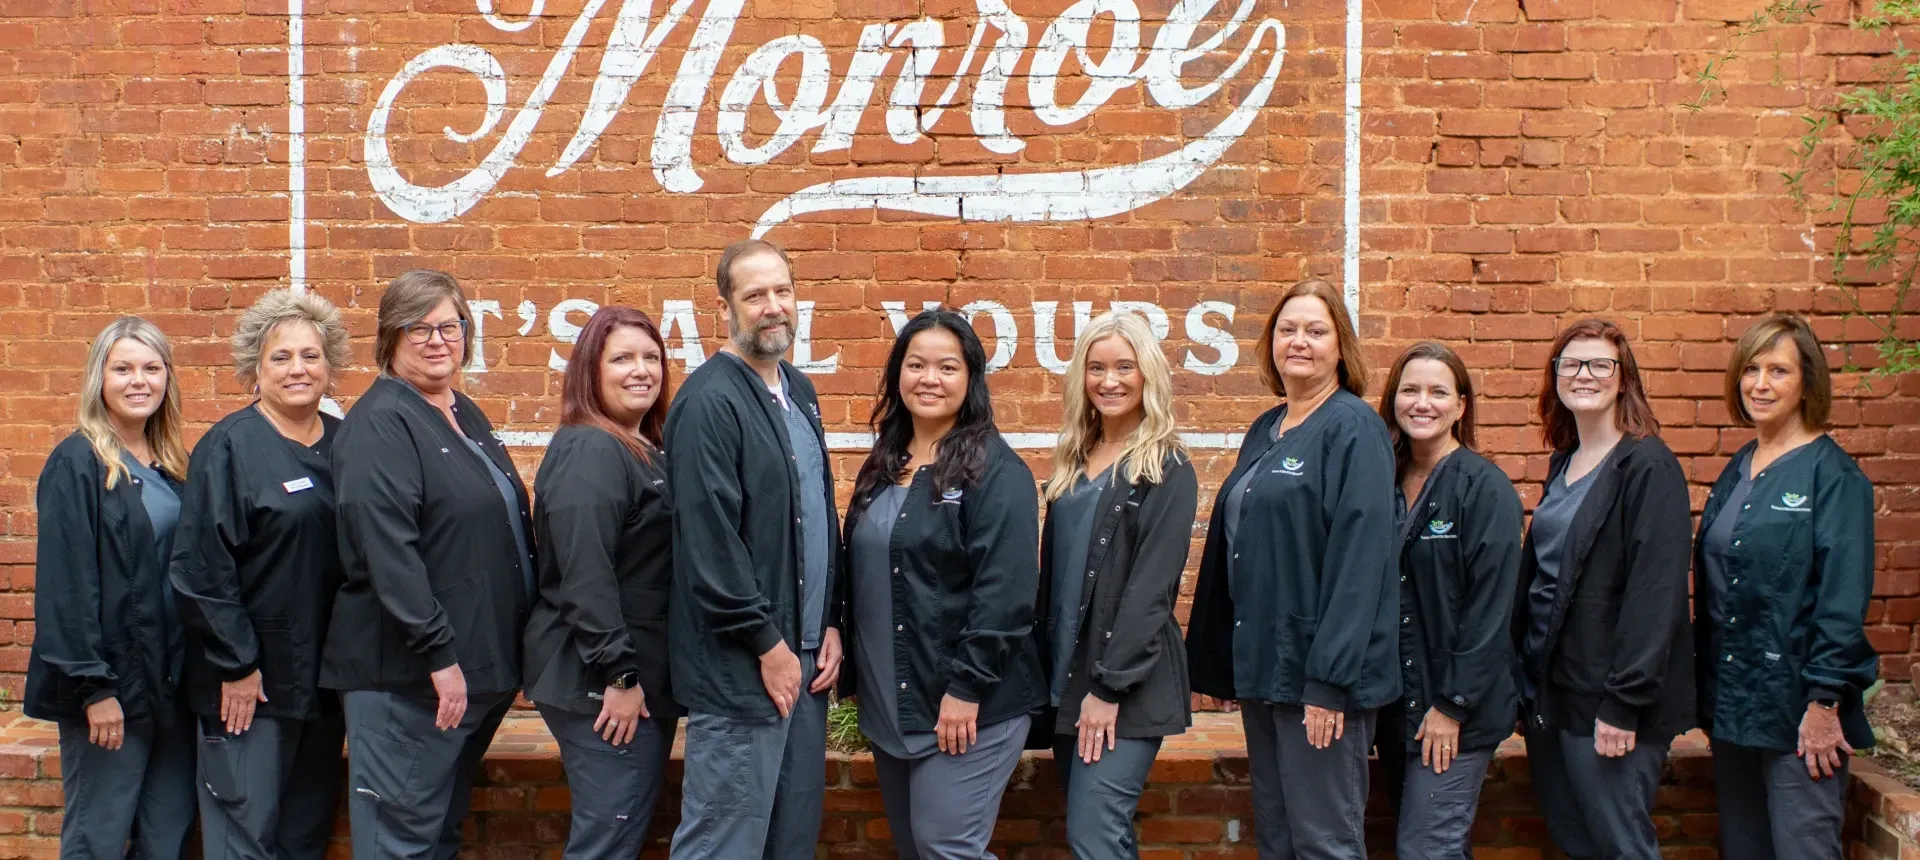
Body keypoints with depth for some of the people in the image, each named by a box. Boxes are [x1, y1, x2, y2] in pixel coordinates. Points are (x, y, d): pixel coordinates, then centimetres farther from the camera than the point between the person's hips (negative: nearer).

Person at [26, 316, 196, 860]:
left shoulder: (170, 464, 11)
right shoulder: (76, 464, -10)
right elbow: (66, 584, -14)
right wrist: (92, 685, -17)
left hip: (173, 678, 6)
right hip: (110, 680, -6)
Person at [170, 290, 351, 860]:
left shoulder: (343, 443, 8)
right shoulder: (229, 447, -9)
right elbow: (203, 567, -13)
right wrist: (235, 664, -14)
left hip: (324, 673, 6)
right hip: (251, 677, -5)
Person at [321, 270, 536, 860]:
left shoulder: (467, 417, 15)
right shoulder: (380, 423, -12)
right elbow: (387, 549, -22)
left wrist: (509, 653, 17)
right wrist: (437, 653, -25)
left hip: (482, 664, 9)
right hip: (408, 673, -8)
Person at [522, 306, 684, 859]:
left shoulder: (649, 452, 14)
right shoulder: (589, 451, -15)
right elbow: (584, 575, -23)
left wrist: (642, 677, 10)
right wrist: (617, 675, -23)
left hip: (646, 676, 9)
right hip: (602, 683, -9)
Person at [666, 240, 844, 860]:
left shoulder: (799, 392, 13)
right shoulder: (707, 402, -13)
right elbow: (708, 540, -18)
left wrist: (830, 624, 8)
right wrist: (768, 646, -13)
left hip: (805, 653, 8)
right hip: (740, 667, -8)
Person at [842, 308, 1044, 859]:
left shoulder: (997, 471, -11)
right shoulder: (883, 466, 11)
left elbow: (1004, 592, -18)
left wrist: (967, 687, -21)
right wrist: (858, 679, 14)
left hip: (966, 702, -7)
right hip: (888, 701, 7)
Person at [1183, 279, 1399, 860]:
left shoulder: (1354, 428, -10)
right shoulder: (1265, 431, 14)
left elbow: (1360, 556, -18)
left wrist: (1330, 677, -23)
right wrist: (1216, 657, 13)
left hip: (1319, 666, -8)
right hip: (1261, 661, 8)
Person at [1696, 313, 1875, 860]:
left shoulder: (1833, 475, -9)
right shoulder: (1737, 471, 12)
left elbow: (1844, 598, -14)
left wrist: (1824, 701, -18)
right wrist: (1708, 689, 11)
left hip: (1797, 708, -7)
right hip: (1732, 702, 7)